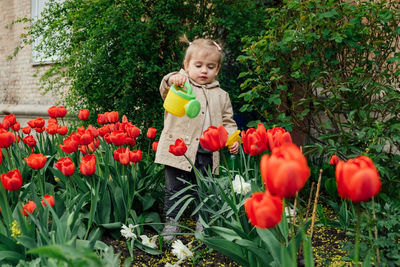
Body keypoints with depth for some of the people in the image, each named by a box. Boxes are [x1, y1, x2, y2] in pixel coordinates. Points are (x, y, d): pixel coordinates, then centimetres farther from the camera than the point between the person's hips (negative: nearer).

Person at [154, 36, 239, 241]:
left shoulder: (221, 96, 15)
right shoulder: (181, 85, 3)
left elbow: (227, 121, 17)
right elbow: (165, 91, -19)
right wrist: (172, 80, -41)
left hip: (207, 154, 3)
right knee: (174, 189, 4)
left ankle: (202, 222, 31)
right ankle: (171, 222, 19)